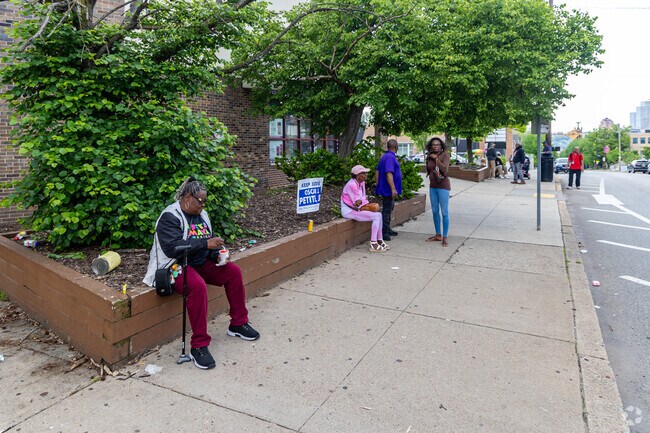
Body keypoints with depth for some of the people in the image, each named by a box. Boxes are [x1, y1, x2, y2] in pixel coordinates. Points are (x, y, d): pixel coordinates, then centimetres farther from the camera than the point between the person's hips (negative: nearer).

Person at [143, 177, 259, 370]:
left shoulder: (201, 215, 11)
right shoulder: (169, 217, -14)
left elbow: (211, 241, 15)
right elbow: (173, 247, -27)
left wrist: (218, 254, -7)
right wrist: (205, 244, -29)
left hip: (201, 263, 8)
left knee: (234, 271, -8)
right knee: (198, 285, -36)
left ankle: (238, 324, 6)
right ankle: (199, 346, -26)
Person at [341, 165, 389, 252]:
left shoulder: (362, 183, 6)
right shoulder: (352, 185, -21)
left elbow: (364, 198, 8)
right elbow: (357, 202, -19)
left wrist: (361, 201, -13)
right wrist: (365, 199, -3)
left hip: (356, 209, 9)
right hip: (349, 211, -9)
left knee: (379, 215, 3)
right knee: (376, 217, -16)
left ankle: (380, 241, 9)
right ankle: (373, 245, -16)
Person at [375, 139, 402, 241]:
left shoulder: (384, 157, 13)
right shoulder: (390, 157, -18)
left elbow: (377, 172, 15)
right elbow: (389, 174, -26)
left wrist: (377, 185, 20)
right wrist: (393, 189, -27)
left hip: (385, 189, 10)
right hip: (388, 189, -10)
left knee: (388, 209, 19)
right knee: (386, 211, -5)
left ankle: (387, 229, 30)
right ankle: (384, 232, 0)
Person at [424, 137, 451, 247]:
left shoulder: (445, 155, -8)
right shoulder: (429, 157, 8)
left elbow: (444, 169, -21)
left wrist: (436, 158, -17)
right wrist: (435, 174, 4)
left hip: (443, 186, -6)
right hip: (432, 187, 6)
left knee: (444, 212, -4)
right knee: (435, 211, 11)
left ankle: (445, 238, 1)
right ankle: (438, 235, 23)